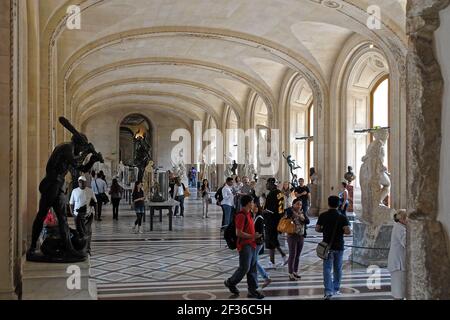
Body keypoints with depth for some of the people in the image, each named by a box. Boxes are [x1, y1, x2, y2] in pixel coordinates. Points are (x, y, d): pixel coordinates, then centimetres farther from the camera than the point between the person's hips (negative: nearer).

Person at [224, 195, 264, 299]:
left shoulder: (248, 214, 14)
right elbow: (238, 233, -21)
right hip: (244, 245, -9)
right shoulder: (241, 215, -17)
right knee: (244, 268, -4)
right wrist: (252, 236, -18)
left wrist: (255, 235, 12)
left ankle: (252, 290, 14)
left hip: (251, 245, 9)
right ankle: (230, 282, 17)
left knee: (253, 268, 9)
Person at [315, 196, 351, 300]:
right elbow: (348, 232, -15)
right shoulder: (342, 217, -7)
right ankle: (336, 289, 25)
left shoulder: (323, 216, -4)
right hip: (339, 246, 1)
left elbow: (317, 229, 2)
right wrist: (341, 231, 4)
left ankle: (328, 291, -14)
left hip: (327, 246, -1)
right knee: (338, 269, 16)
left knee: (327, 269, -1)